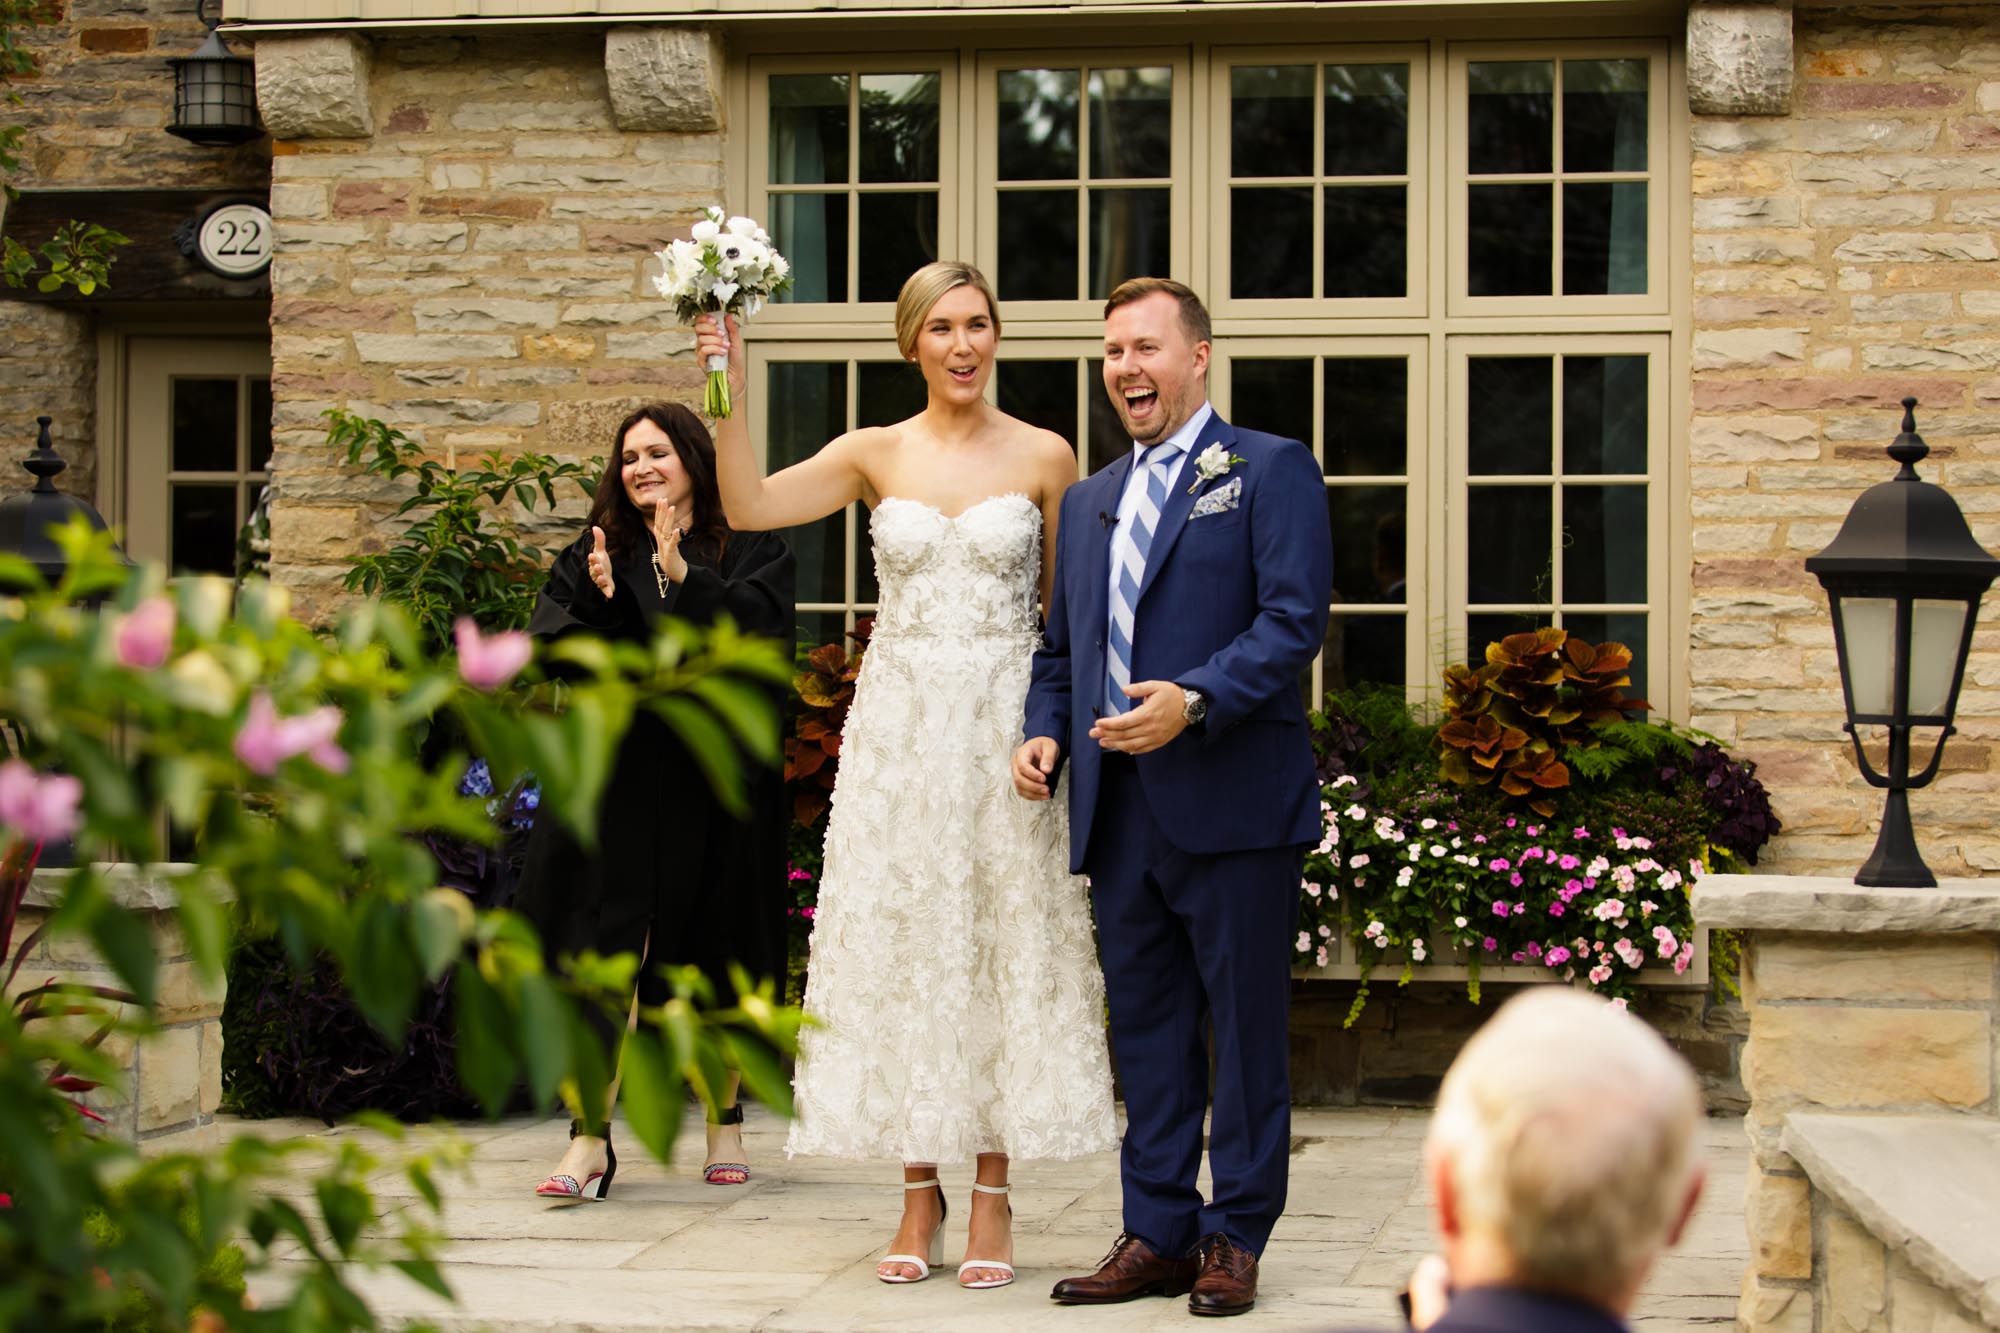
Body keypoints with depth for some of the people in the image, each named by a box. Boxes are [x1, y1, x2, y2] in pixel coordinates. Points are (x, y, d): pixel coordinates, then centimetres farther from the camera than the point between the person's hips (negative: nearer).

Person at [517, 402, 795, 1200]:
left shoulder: (749, 552, 5)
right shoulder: (592, 556, 11)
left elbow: (757, 632, -12)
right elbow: (546, 654, 1)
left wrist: (684, 580, -21)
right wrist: (596, 601, -16)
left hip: (715, 779, -1)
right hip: (616, 782, 1)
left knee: (718, 954, 9)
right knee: (603, 952, -8)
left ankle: (726, 1124, 24)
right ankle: (589, 1141, -11)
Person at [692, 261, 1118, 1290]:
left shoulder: (1043, 457, 3)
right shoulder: (877, 454, 5)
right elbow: (749, 506, -7)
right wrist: (727, 394, -16)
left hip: (1005, 725, -1)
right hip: (899, 728, 1)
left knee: (1005, 944, 0)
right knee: (901, 944, 2)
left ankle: (993, 1196, 7)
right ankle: (920, 1195, 11)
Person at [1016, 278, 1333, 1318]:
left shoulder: (1270, 470, 0)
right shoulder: (1089, 502, 21)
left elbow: (1295, 619, -11)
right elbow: (1062, 646, 24)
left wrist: (1194, 700, -22)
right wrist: (1045, 732, 5)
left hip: (1232, 802, -6)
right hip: (1119, 810, 6)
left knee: (1244, 1027, 0)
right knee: (1146, 1030, 10)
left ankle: (1235, 1237, 9)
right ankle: (1158, 1235, 16)